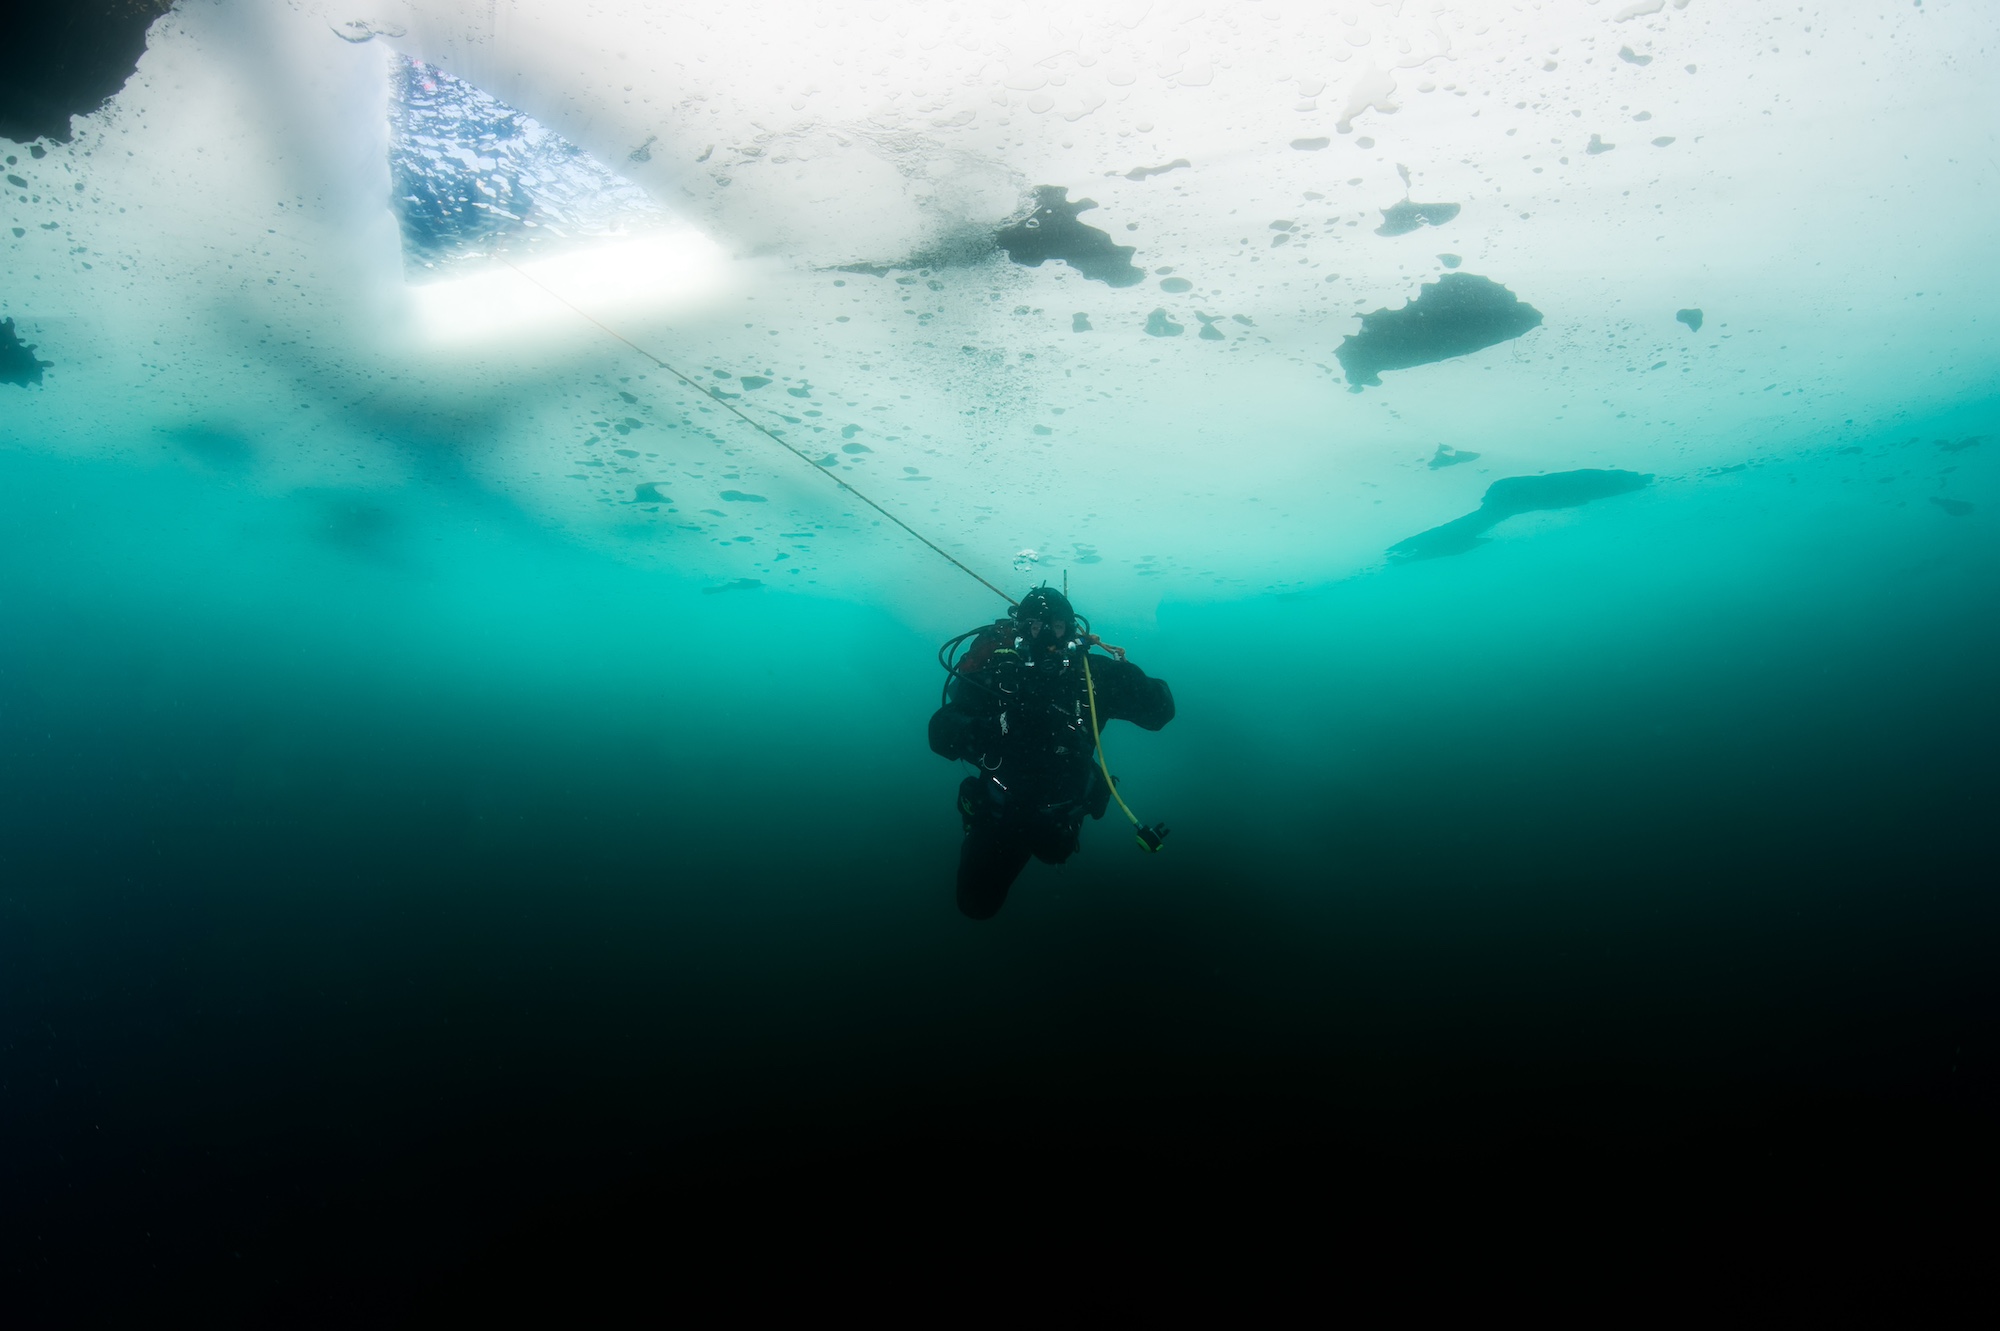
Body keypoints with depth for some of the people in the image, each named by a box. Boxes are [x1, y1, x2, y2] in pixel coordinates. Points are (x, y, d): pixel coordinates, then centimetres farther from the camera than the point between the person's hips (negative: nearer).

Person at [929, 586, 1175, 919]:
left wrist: (1120, 671, -38)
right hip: (998, 811, -2)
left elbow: (1159, 711, -20)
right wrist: (979, 732, -51)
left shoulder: (1091, 675, -19)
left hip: (1060, 813, 2)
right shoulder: (993, 669, -24)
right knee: (977, 904, 12)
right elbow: (941, 735, -29)